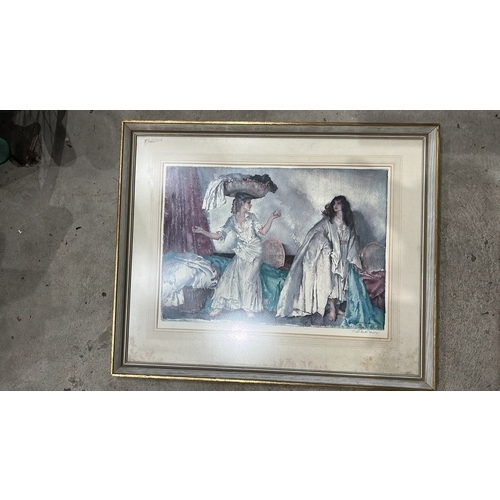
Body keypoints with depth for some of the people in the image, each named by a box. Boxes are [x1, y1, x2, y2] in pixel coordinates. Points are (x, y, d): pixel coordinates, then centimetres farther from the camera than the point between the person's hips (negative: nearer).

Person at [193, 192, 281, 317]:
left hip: (255, 251, -1)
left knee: (248, 279, -6)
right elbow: (219, 235, -2)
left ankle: (249, 307, 15)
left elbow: (263, 231, -7)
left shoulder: (251, 217, 0)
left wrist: (271, 218, -17)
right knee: (229, 275, -6)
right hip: (242, 252, 1)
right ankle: (219, 306, 6)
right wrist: (202, 231, -12)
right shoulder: (232, 220, 1)